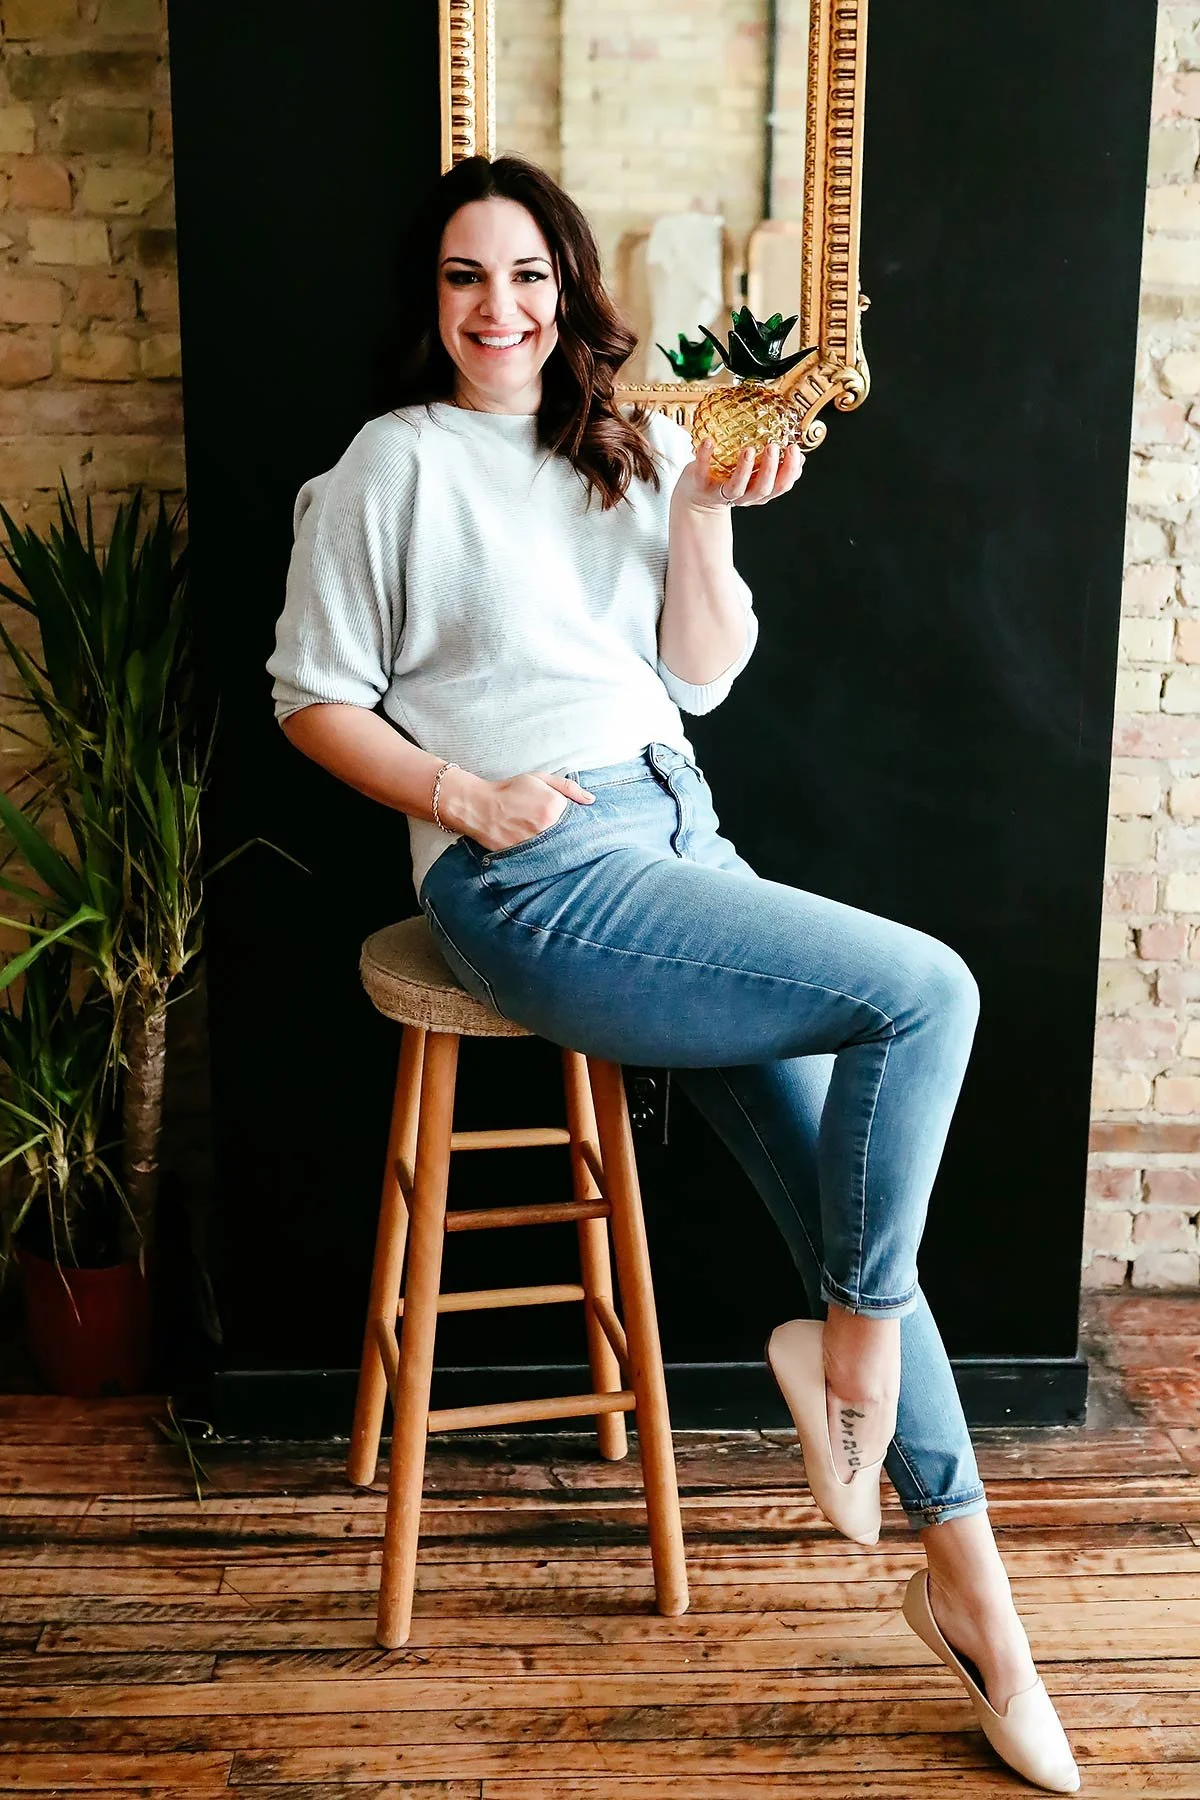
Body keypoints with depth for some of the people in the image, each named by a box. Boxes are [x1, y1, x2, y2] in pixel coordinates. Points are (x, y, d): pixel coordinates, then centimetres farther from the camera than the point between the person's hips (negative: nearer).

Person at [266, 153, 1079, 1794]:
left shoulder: (631, 453, 18)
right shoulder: (397, 463, 3)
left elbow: (704, 677, 13)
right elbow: (312, 695, 2)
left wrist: (704, 516, -1)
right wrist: (465, 796, -12)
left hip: (678, 834, 6)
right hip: (540, 875, -5)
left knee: (838, 1166, -5)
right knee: (924, 993, -20)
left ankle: (962, 1572, 7)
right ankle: (873, 1375, -2)